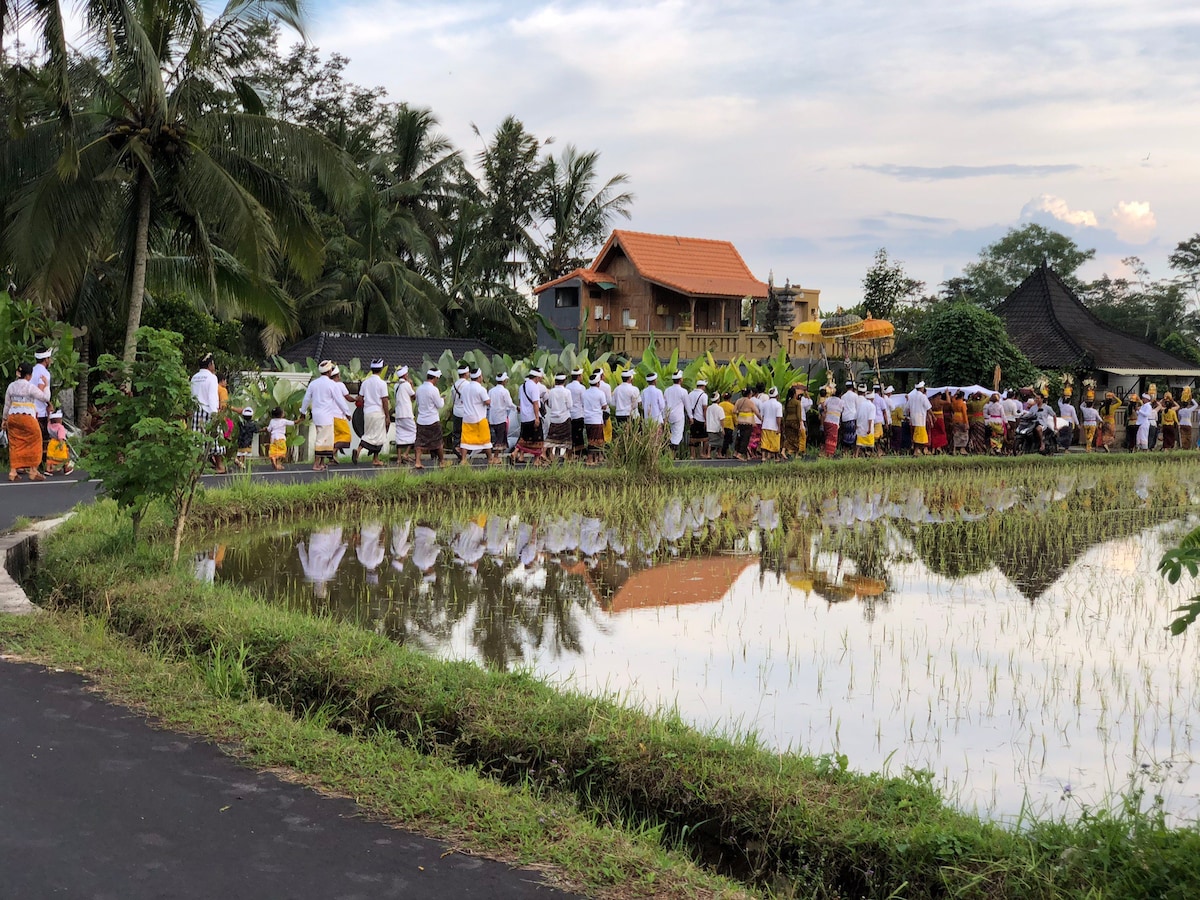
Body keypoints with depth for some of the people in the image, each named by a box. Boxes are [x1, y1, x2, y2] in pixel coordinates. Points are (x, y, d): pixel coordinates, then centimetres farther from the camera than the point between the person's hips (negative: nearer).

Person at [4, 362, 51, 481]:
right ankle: (33, 471, 8)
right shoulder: (30, 387, -11)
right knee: (33, 445, 7)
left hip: (13, 417, 6)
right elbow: (46, 397, -5)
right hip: (27, 417, -6)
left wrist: (4, 419, 22)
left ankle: (13, 472, 10)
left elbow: (7, 405, 13)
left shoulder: (11, 386, 7)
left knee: (15, 445, 11)